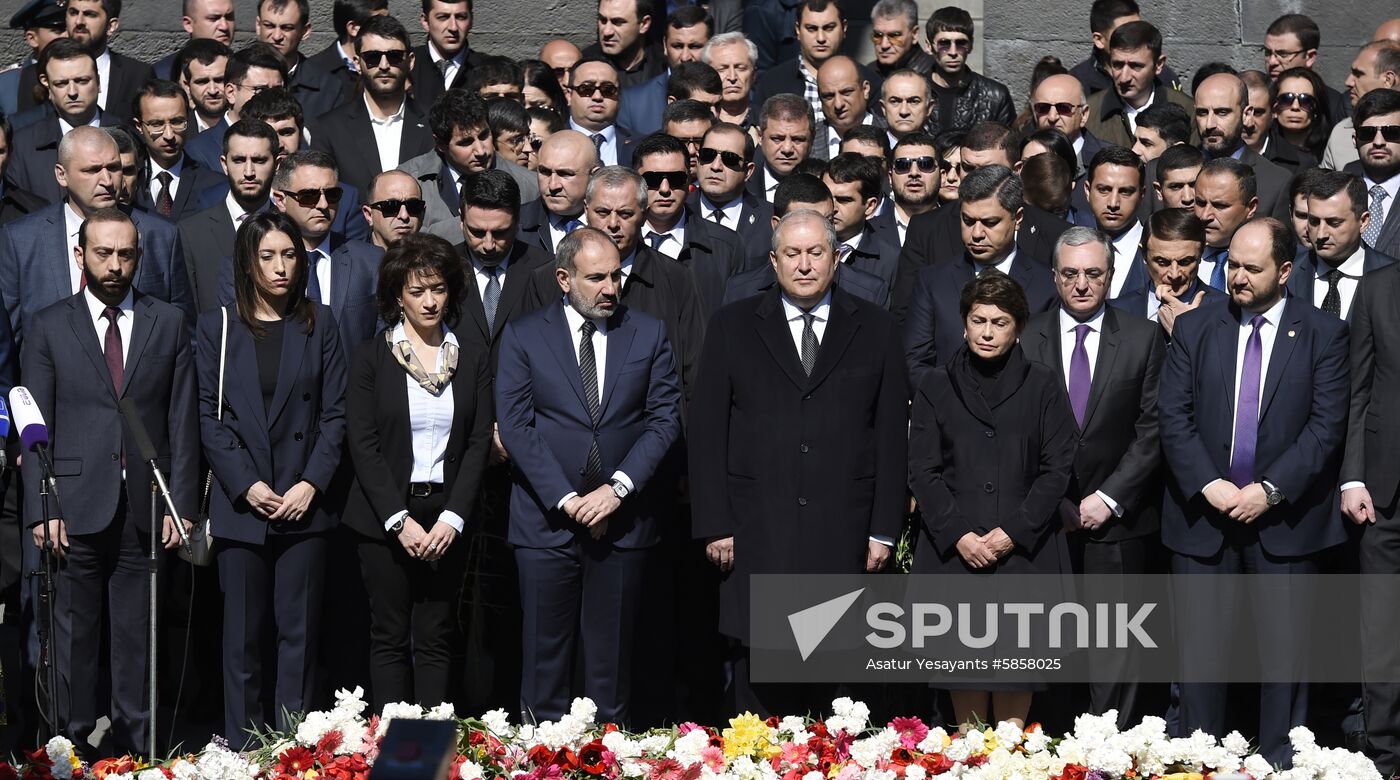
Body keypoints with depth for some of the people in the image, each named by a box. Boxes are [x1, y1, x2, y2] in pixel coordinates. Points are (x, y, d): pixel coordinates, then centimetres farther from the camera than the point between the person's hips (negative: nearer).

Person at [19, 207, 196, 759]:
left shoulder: (169, 324, 9)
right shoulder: (48, 326, 5)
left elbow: (182, 422, 7)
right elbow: (36, 426, 2)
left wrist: (181, 503, 0)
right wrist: (42, 507, -6)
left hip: (145, 507, 1)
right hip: (76, 507, -1)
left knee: (137, 636, 5)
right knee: (75, 634, 3)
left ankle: (135, 746, 13)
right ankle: (75, 745, 11)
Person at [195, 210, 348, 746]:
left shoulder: (319, 325, 9)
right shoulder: (216, 328, 7)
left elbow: (334, 413, 5)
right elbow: (209, 416, 2)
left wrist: (312, 484, -8)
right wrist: (247, 486, -9)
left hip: (305, 502, 0)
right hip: (241, 503, 0)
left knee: (300, 631, 0)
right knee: (243, 633, 2)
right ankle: (242, 750, 8)